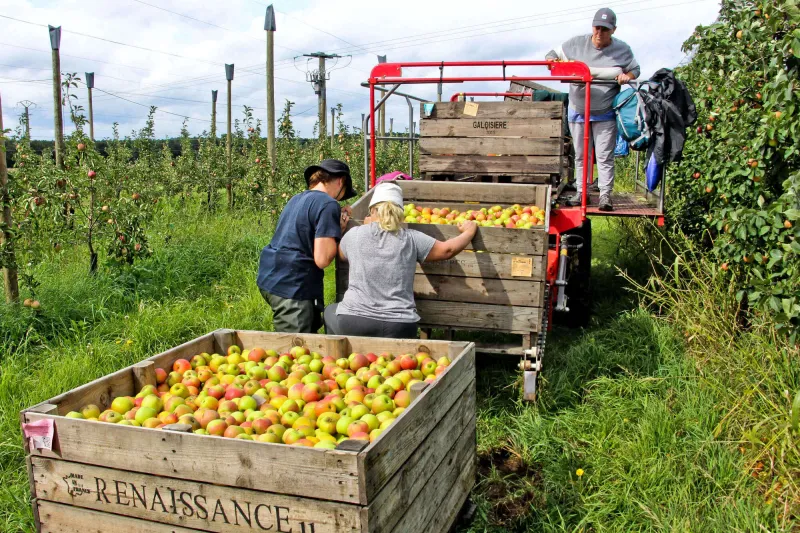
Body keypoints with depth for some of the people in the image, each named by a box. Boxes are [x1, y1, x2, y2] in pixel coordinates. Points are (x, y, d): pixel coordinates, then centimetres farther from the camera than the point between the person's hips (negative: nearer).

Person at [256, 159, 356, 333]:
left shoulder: (297, 199, 15)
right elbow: (322, 259, -16)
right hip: (292, 288, -9)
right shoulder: (328, 205, -11)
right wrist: (339, 230, -1)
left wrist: (337, 224, 16)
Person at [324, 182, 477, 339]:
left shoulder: (354, 234, 4)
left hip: (352, 321, 0)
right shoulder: (411, 239, 1)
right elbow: (447, 249, 6)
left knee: (330, 311, 32)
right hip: (398, 328, 0)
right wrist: (468, 231, 25)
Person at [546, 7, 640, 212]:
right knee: (580, 155, 9)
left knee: (605, 156, -4)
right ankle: (581, 192, 17)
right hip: (578, 111, 2)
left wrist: (627, 76, -11)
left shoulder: (622, 50, 0)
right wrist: (552, 60, -16)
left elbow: (636, 69, 12)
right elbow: (553, 54, 9)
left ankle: (605, 195, 0)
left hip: (605, 114, -2)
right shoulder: (576, 44, 0)